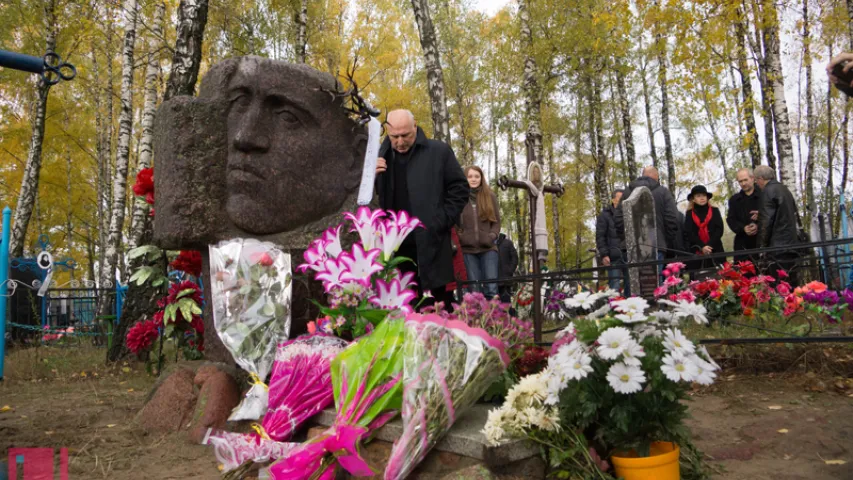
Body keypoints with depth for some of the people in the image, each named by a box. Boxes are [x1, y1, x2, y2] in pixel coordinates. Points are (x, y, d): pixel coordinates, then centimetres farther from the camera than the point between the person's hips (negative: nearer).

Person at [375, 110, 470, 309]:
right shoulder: (380, 157, 11)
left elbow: (459, 188, 4)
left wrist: (441, 222, -6)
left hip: (430, 246, -3)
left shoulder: (438, 151, 3)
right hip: (394, 248, 3)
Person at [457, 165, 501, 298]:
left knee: (492, 288, -4)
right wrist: (459, 237, -10)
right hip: (468, 248, 0)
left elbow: (497, 221, 10)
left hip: (488, 248, 1)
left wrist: (492, 236, -8)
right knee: (474, 289, 3)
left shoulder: (490, 196, 8)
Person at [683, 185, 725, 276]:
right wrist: (701, 247, -14)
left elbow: (719, 229, 1)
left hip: (715, 251, 1)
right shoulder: (689, 214, 7)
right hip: (696, 252, -1)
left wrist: (709, 245, -12)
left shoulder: (714, 211, 10)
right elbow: (688, 233, -2)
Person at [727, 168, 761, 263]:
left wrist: (759, 226, -18)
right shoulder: (734, 199, 15)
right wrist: (743, 228, -13)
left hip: (761, 241, -2)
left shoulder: (762, 196, 6)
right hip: (742, 244, 2)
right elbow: (731, 219, 6)